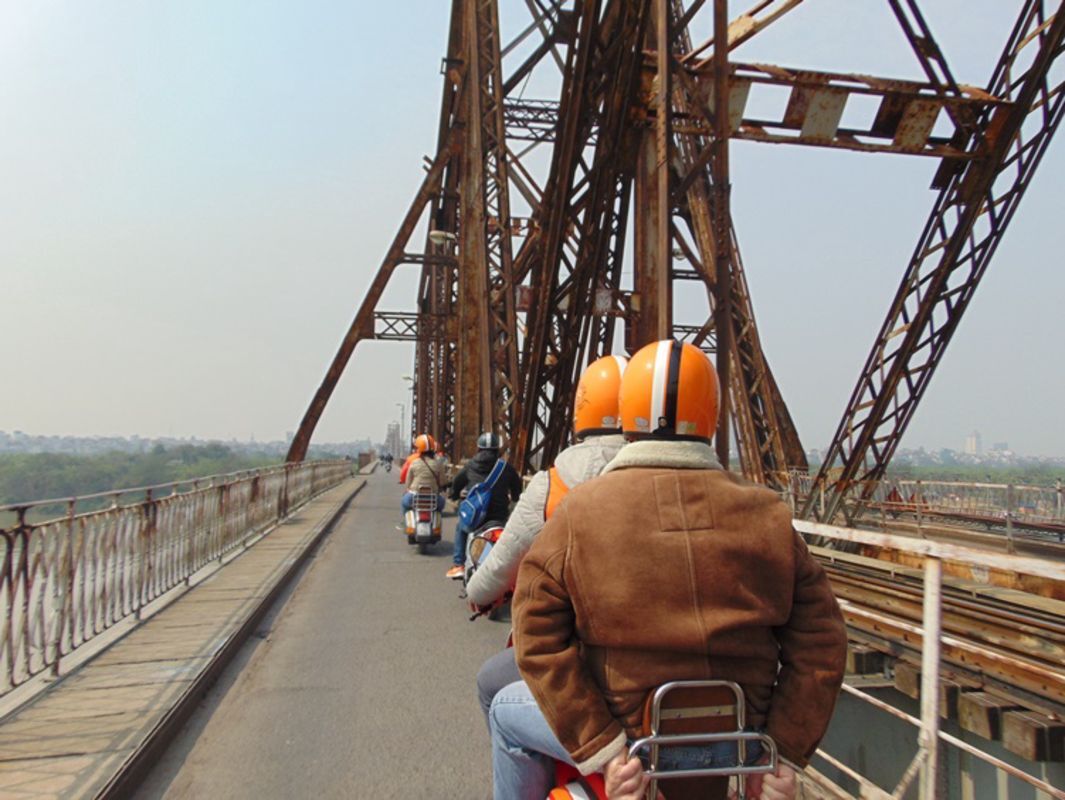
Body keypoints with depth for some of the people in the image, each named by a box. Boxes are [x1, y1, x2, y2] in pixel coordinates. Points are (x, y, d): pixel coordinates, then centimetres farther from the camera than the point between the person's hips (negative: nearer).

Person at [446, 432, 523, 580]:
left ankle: (458, 565, 25)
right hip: (499, 516, -1)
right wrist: (514, 498, 34)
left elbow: (457, 483, 20)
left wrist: (454, 495, 41)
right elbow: (517, 489, 11)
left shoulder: (470, 465, 6)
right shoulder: (505, 467, 1)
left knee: (461, 528, 32)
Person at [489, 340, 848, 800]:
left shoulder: (579, 513, -11)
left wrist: (600, 748, -12)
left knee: (507, 710, 23)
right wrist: (786, 753, -1)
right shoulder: (768, 516, -5)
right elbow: (819, 642, -5)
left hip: (631, 743, -3)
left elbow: (539, 640, -15)